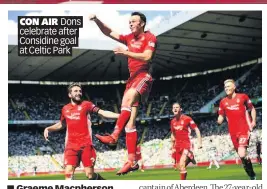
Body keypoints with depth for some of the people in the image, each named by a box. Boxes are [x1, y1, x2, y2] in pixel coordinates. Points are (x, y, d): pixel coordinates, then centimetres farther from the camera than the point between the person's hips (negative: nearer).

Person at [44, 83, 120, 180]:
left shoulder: (86, 105, 2)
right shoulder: (65, 109, 14)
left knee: (90, 174, -3)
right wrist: (48, 129, 18)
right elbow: (61, 124, 31)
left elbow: (102, 113, -9)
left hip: (86, 145, -3)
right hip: (71, 145, 3)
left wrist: (120, 116, -21)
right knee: (68, 172, -12)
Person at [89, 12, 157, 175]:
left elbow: (147, 56, -16)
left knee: (128, 98, -37)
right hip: (133, 77, 7)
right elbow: (110, 33, 20)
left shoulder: (150, 37, -1)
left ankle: (114, 136, -44)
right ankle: (132, 161, -2)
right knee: (130, 121, -2)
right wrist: (97, 20, 6)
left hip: (144, 76, -7)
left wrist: (126, 53, -21)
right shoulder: (130, 38, 19)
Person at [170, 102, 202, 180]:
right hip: (178, 146, 6)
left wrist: (200, 142, -14)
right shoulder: (172, 121, 9)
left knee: (182, 164, -26)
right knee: (180, 167, 9)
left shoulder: (187, 118, -8)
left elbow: (196, 129, -7)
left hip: (186, 144, -6)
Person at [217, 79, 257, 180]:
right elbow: (221, 117, 15)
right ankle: (252, 176, 21)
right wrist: (219, 120, -8)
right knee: (242, 156, 8)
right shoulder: (223, 102, 9)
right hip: (233, 132, 4)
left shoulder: (243, 97, 2)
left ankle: (252, 175, -6)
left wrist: (253, 121, 2)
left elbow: (252, 109, 14)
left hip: (244, 129, -4)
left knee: (242, 154, -22)